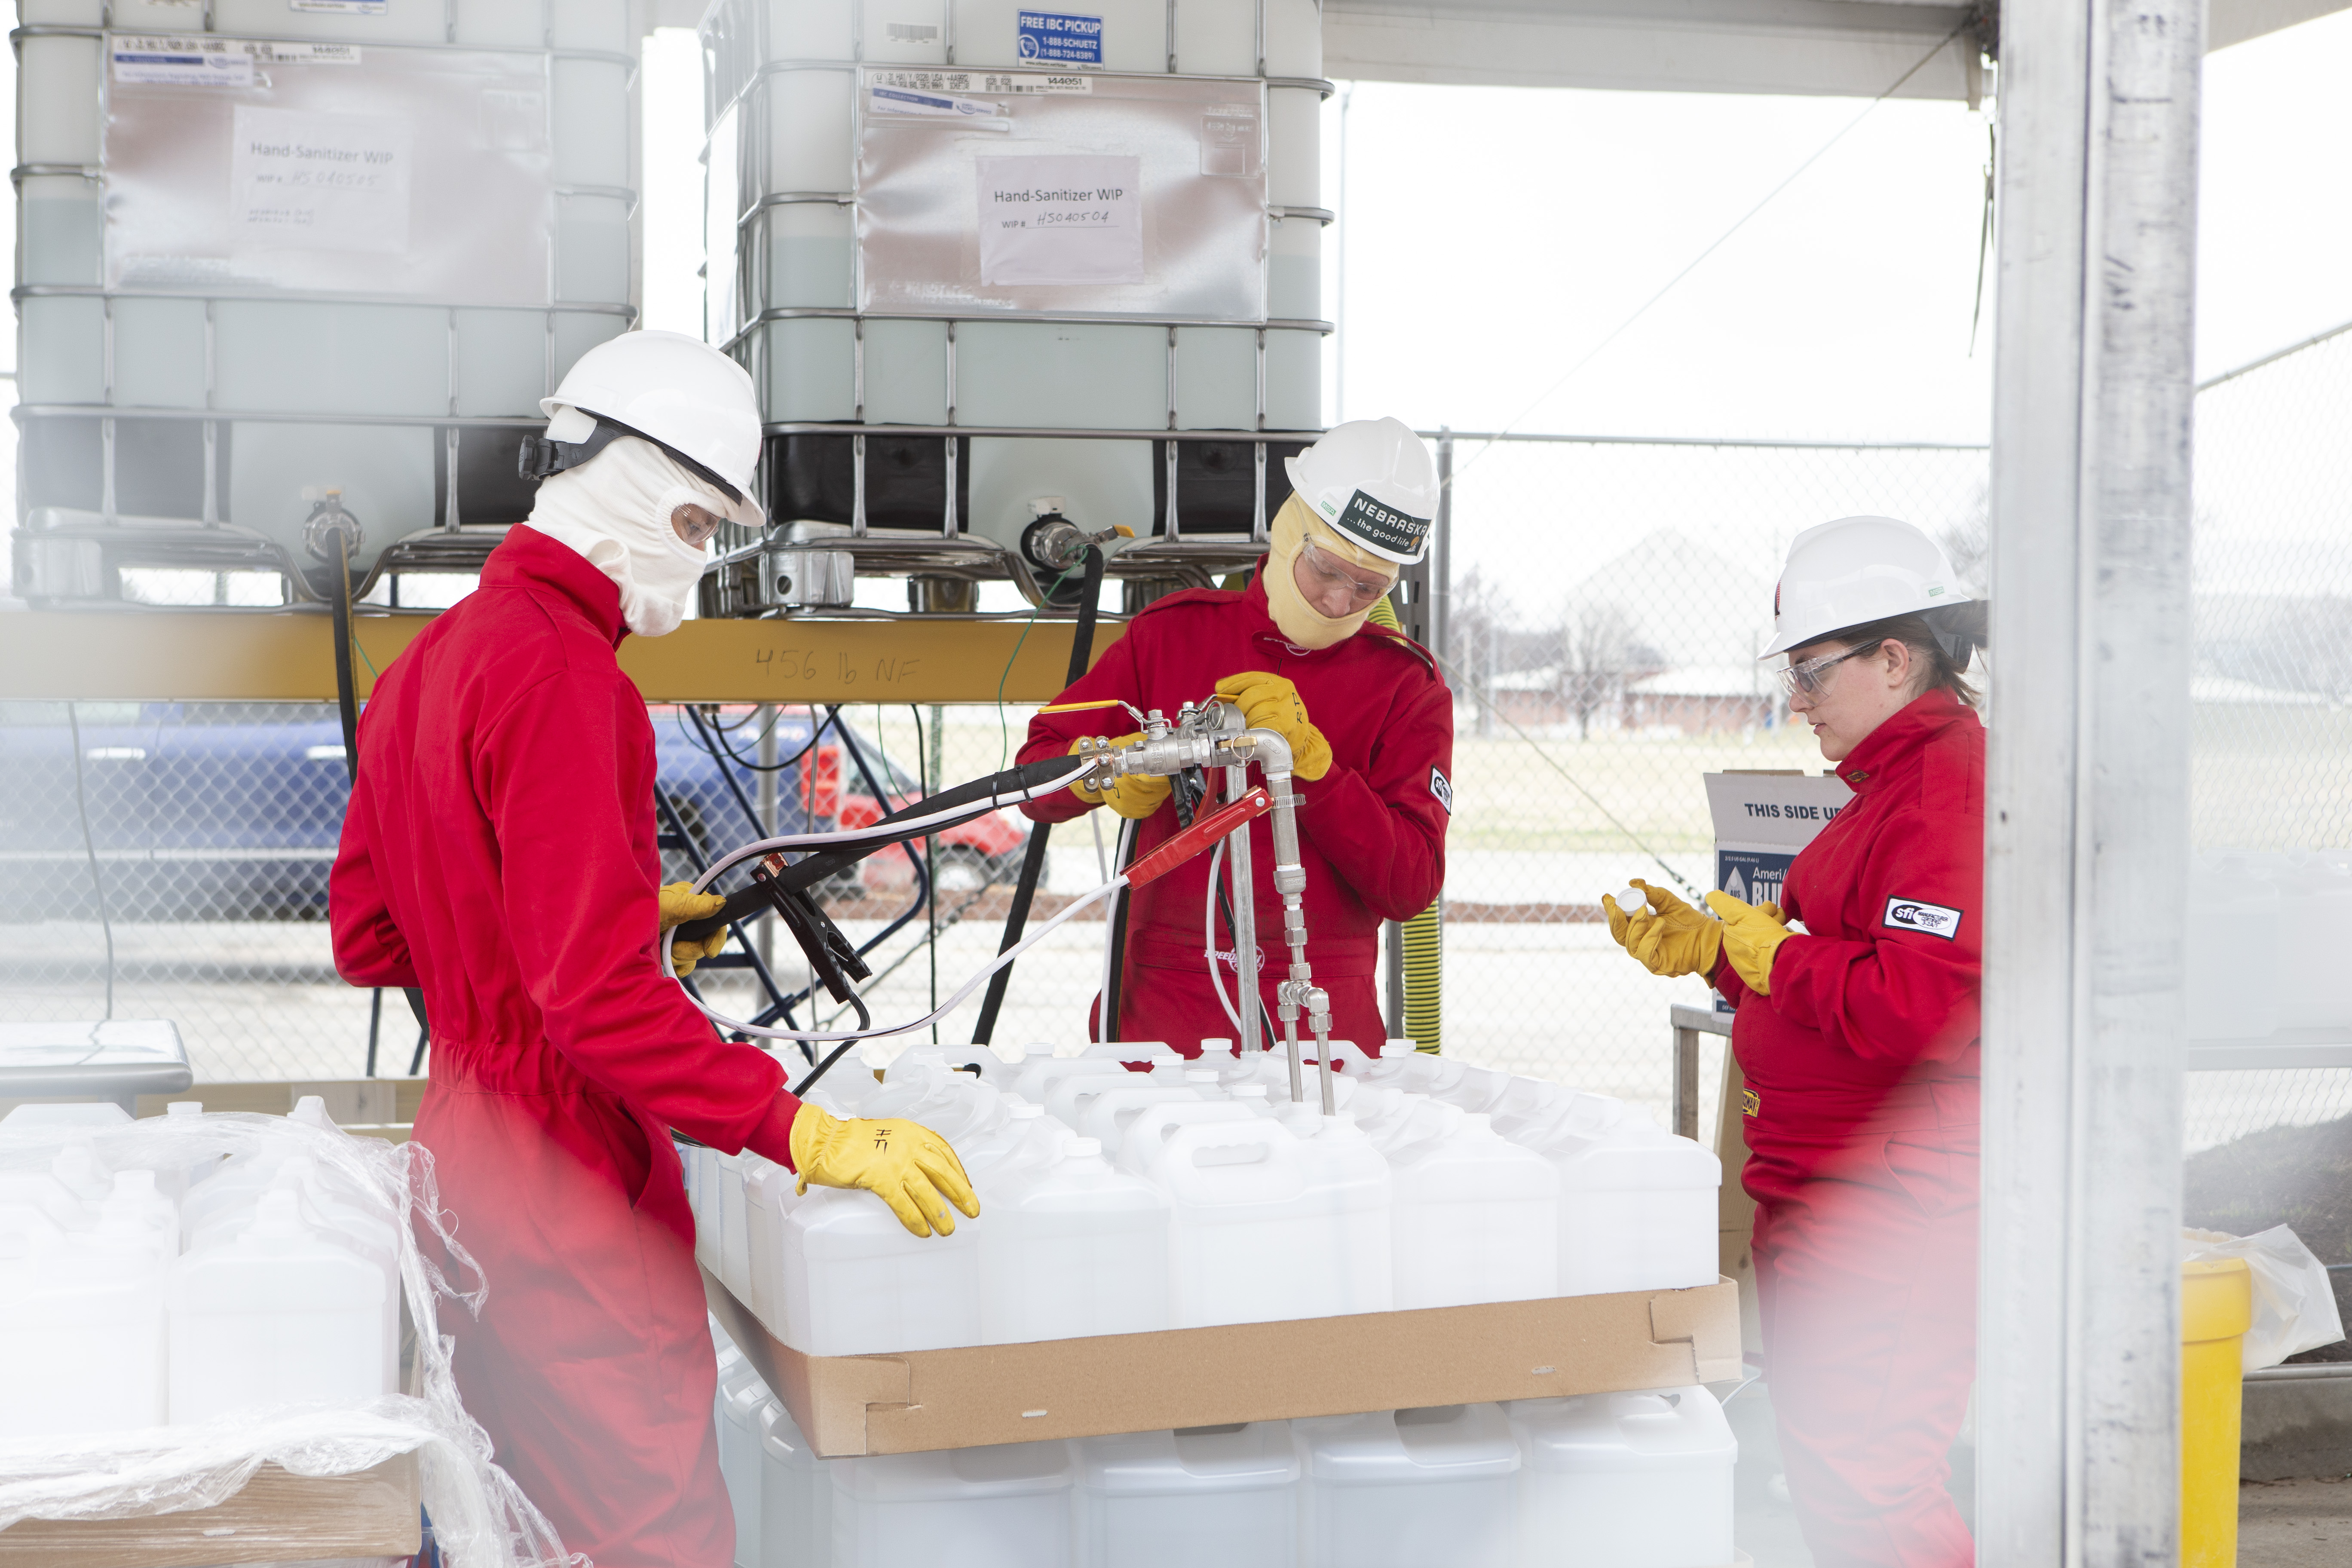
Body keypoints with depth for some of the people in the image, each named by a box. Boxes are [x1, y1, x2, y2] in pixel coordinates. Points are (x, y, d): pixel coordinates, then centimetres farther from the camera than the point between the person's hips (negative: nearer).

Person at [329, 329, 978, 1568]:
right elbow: (597, 990, -26)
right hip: (572, 1205, -10)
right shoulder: (558, 675, -19)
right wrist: (802, 1131, -29)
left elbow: (366, 937, 17)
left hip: (473, 1172, 10)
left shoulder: (434, 659, 12)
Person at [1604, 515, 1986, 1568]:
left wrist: (1772, 952, -14)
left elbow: (1918, 1007, -26)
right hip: (1833, 1198, 11)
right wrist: (1709, 948, 14)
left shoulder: (1951, 789, -16)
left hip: (1887, 1205, -11)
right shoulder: (1901, 781, 19)